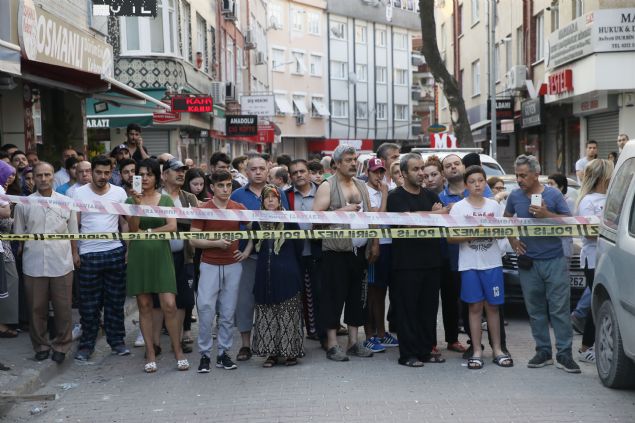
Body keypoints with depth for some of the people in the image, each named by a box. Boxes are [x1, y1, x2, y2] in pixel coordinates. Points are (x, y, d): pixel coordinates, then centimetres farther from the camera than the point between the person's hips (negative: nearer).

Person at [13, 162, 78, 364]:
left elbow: (73, 235, 10)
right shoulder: (24, 204, 3)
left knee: (63, 309, 5)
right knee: (37, 309, 8)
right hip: (33, 266, 0)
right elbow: (18, 236, 10)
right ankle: (41, 346, 23)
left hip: (61, 265, 0)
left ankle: (61, 346, 20)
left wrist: (74, 257, 8)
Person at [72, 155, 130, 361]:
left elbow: (125, 222, 8)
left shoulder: (119, 193, 3)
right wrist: (74, 252, -2)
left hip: (115, 253, 1)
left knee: (115, 301, 8)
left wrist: (129, 248, 1)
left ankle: (117, 341, 18)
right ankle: (86, 345, 14)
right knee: (88, 304, 4)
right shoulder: (79, 193, -1)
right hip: (88, 255, -1)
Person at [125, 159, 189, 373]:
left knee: (169, 305, -8)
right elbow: (132, 229, -6)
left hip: (160, 255, -1)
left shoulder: (166, 200, 5)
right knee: (144, 306, 4)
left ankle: (178, 351, 3)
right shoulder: (131, 200, 6)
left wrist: (148, 231, -9)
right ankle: (151, 353, 11)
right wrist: (137, 205, -16)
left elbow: (172, 226, -6)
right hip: (138, 256, 1)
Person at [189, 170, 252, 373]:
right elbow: (194, 239, -4)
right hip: (210, 265, -2)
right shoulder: (203, 210, -3)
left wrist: (247, 251, 5)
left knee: (228, 313, 6)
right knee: (205, 309, -7)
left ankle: (223, 353, 16)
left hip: (233, 265, 2)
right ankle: (204, 354, 4)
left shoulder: (240, 209, 4)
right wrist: (216, 243, -16)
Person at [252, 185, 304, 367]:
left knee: (288, 315, 0)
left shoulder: (289, 220, -4)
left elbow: (299, 245, 4)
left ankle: (290, 352, 9)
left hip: (286, 276, -3)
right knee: (267, 315, 4)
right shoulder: (258, 222, 5)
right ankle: (271, 353, 12)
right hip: (265, 275, 3)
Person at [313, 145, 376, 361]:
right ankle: (332, 344, 5)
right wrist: (343, 210, -17)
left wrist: (374, 244, 11)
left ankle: (353, 341, 19)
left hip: (360, 250, 6)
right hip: (336, 251, -6)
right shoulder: (327, 187, -5)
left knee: (357, 295, 9)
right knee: (334, 296, -2)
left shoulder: (361, 185, 14)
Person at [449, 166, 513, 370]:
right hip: (469, 264, -2)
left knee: (492, 306, 7)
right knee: (475, 307, 1)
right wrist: (473, 234, -18)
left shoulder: (494, 205, 7)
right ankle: (476, 351, 8)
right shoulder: (458, 207, 0)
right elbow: (451, 238, -4)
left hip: (492, 263, 2)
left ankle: (497, 349, 15)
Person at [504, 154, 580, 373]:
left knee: (559, 309, -4)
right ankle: (543, 351, 17)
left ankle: (564, 354, 0)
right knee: (535, 310, 7)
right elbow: (506, 220, 21)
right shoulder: (515, 196, 7)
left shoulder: (553, 195, -2)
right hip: (528, 262, 3)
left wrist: (546, 215, -18)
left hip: (554, 261, -3)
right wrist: (512, 241, 6)